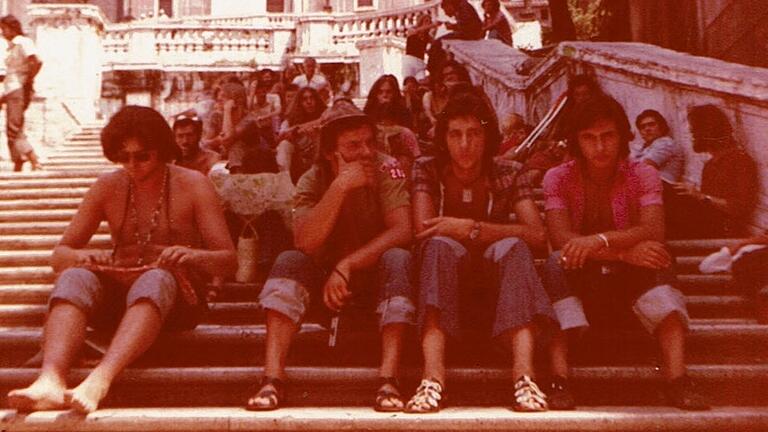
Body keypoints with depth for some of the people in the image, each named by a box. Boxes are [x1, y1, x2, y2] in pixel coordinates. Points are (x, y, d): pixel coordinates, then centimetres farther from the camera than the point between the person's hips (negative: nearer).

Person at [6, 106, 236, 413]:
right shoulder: (108, 187, 9)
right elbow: (60, 255, 7)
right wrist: (82, 256, -18)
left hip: (176, 293, -3)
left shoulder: (192, 186, 1)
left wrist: (192, 255, -27)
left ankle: (100, 379, -55)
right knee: (74, 277, -28)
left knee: (155, 279, -37)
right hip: (117, 292, 3)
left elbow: (228, 261, -5)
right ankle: (50, 380, -50)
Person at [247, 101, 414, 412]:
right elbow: (305, 245, -26)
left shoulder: (386, 169, -13)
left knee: (398, 260, -33)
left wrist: (346, 266, -33)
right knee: (288, 261, -25)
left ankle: (389, 380, -39)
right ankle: (272, 378, -33)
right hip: (327, 272, 2)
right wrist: (340, 186, -34)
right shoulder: (312, 181, -9)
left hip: (377, 271, -1)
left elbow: (402, 231, -26)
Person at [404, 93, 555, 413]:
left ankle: (524, 374, -44)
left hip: (495, 290, 1)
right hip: (443, 288, -1)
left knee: (512, 246, -28)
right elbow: (423, 230, -14)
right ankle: (433, 377, -47)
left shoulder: (508, 174, 5)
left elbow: (537, 235, -12)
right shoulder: (427, 170, 3)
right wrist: (474, 231, -10)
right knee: (441, 245, -31)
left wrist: (469, 228, -19)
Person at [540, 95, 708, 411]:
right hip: (578, 284, -1)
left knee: (654, 260, -30)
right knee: (557, 263, -32)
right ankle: (559, 379, -41)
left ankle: (676, 376, -39)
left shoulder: (643, 175, -2)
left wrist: (600, 240, -37)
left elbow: (653, 232, -20)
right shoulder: (558, 178, -4)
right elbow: (561, 239, -20)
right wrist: (624, 252, -31)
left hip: (629, 284, 1)